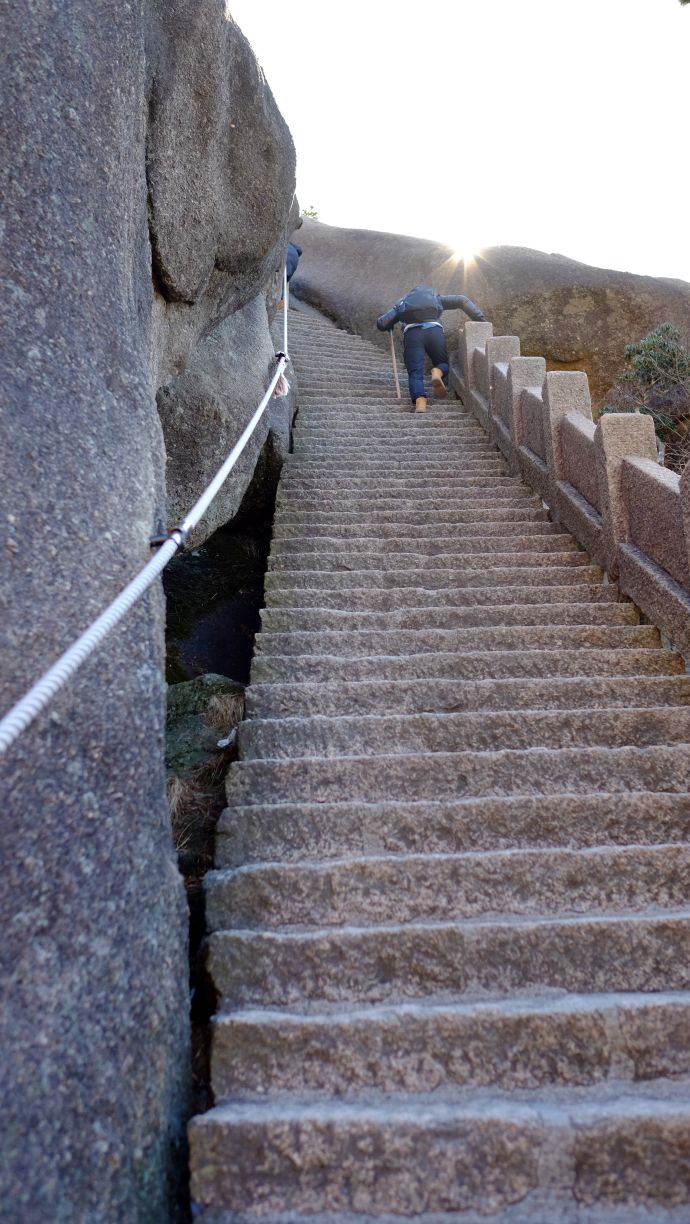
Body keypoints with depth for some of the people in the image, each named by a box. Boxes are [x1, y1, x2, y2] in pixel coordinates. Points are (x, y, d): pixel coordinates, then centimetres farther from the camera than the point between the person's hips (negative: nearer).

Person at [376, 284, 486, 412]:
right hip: (434, 330, 1)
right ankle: (437, 373, -16)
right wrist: (480, 320, 21)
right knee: (443, 364, 21)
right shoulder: (436, 298, 35)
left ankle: (420, 402, -33)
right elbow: (462, 300, 25)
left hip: (411, 333, 0)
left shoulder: (402, 302, 32)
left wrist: (389, 326, 44)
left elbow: (381, 323, 21)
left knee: (415, 374, -3)